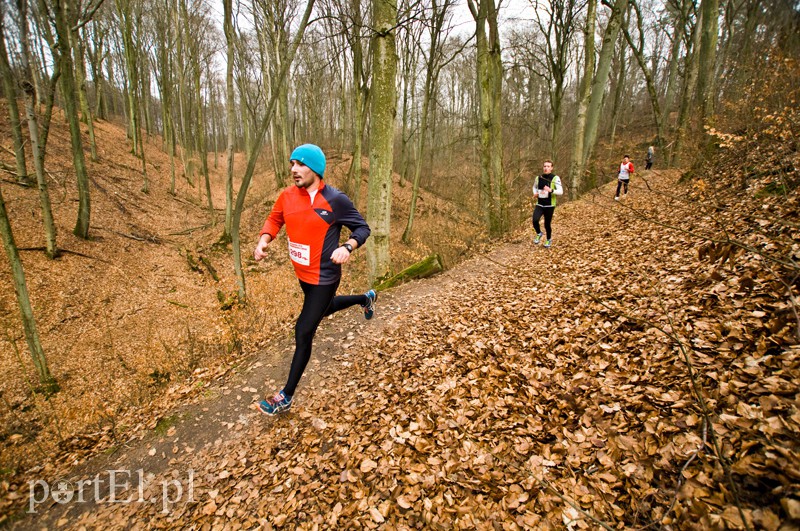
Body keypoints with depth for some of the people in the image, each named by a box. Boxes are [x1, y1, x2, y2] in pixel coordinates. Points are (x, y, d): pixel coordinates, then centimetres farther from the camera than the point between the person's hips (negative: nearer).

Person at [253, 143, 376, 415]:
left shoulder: (335, 200, -19)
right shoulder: (287, 196, -5)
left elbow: (362, 228, -10)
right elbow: (274, 219, 11)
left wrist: (347, 247, -28)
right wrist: (264, 239, -9)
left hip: (324, 277, -7)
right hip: (302, 274, 7)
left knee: (303, 332, -3)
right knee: (325, 308, 32)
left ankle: (286, 396, 15)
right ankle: (366, 298, 59)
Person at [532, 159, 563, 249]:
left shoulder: (555, 178, -8)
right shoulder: (538, 178, 5)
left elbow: (560, 191, -14)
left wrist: (551, 190, -31)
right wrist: (535, 193, 4)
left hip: (549, 206, -2)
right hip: (539, 205, 2)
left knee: (547, 224, 5)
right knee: (535, 220, -21)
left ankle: (549, 240, 33)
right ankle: (539, 234, 10)